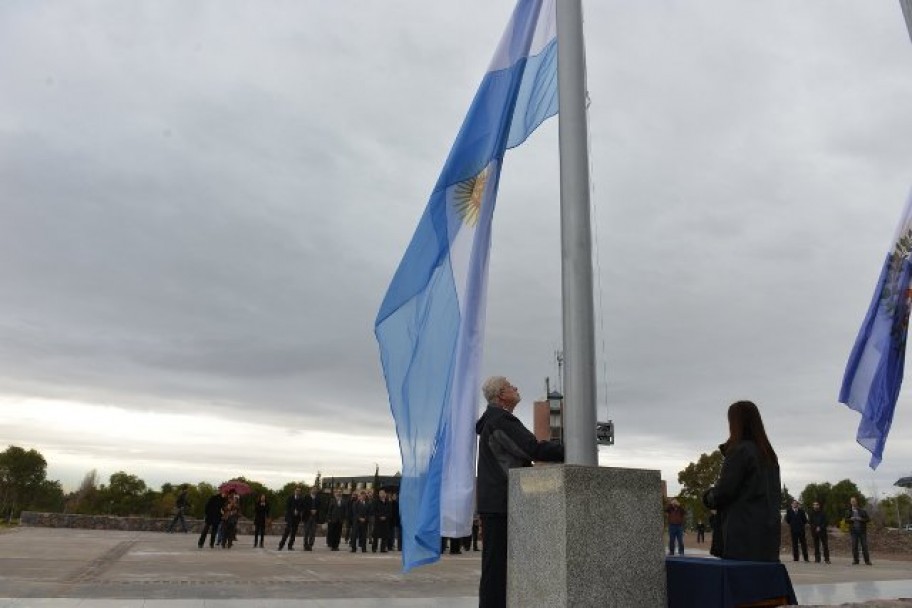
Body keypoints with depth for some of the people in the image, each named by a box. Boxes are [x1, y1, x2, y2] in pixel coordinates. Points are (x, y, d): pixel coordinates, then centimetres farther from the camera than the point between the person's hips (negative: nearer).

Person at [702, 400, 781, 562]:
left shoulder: (739, 451, -10)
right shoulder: (769, 455, 15)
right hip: (768, 534, 8)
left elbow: (724, 491, -12)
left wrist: (708, 497, 6)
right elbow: (777, 495, 19)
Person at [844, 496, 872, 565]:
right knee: (854, 546, 0)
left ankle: (867, 560, 4)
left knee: (864, 545, -3)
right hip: (854, 531, 1)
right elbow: (846, 520, 9)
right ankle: (855, 560, 5)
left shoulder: (862, 511, 5)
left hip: (862, 530, -1)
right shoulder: (848, 512, 10)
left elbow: (868, 519, 1)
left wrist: (861, 519, -15)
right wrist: (850, 519, -11)